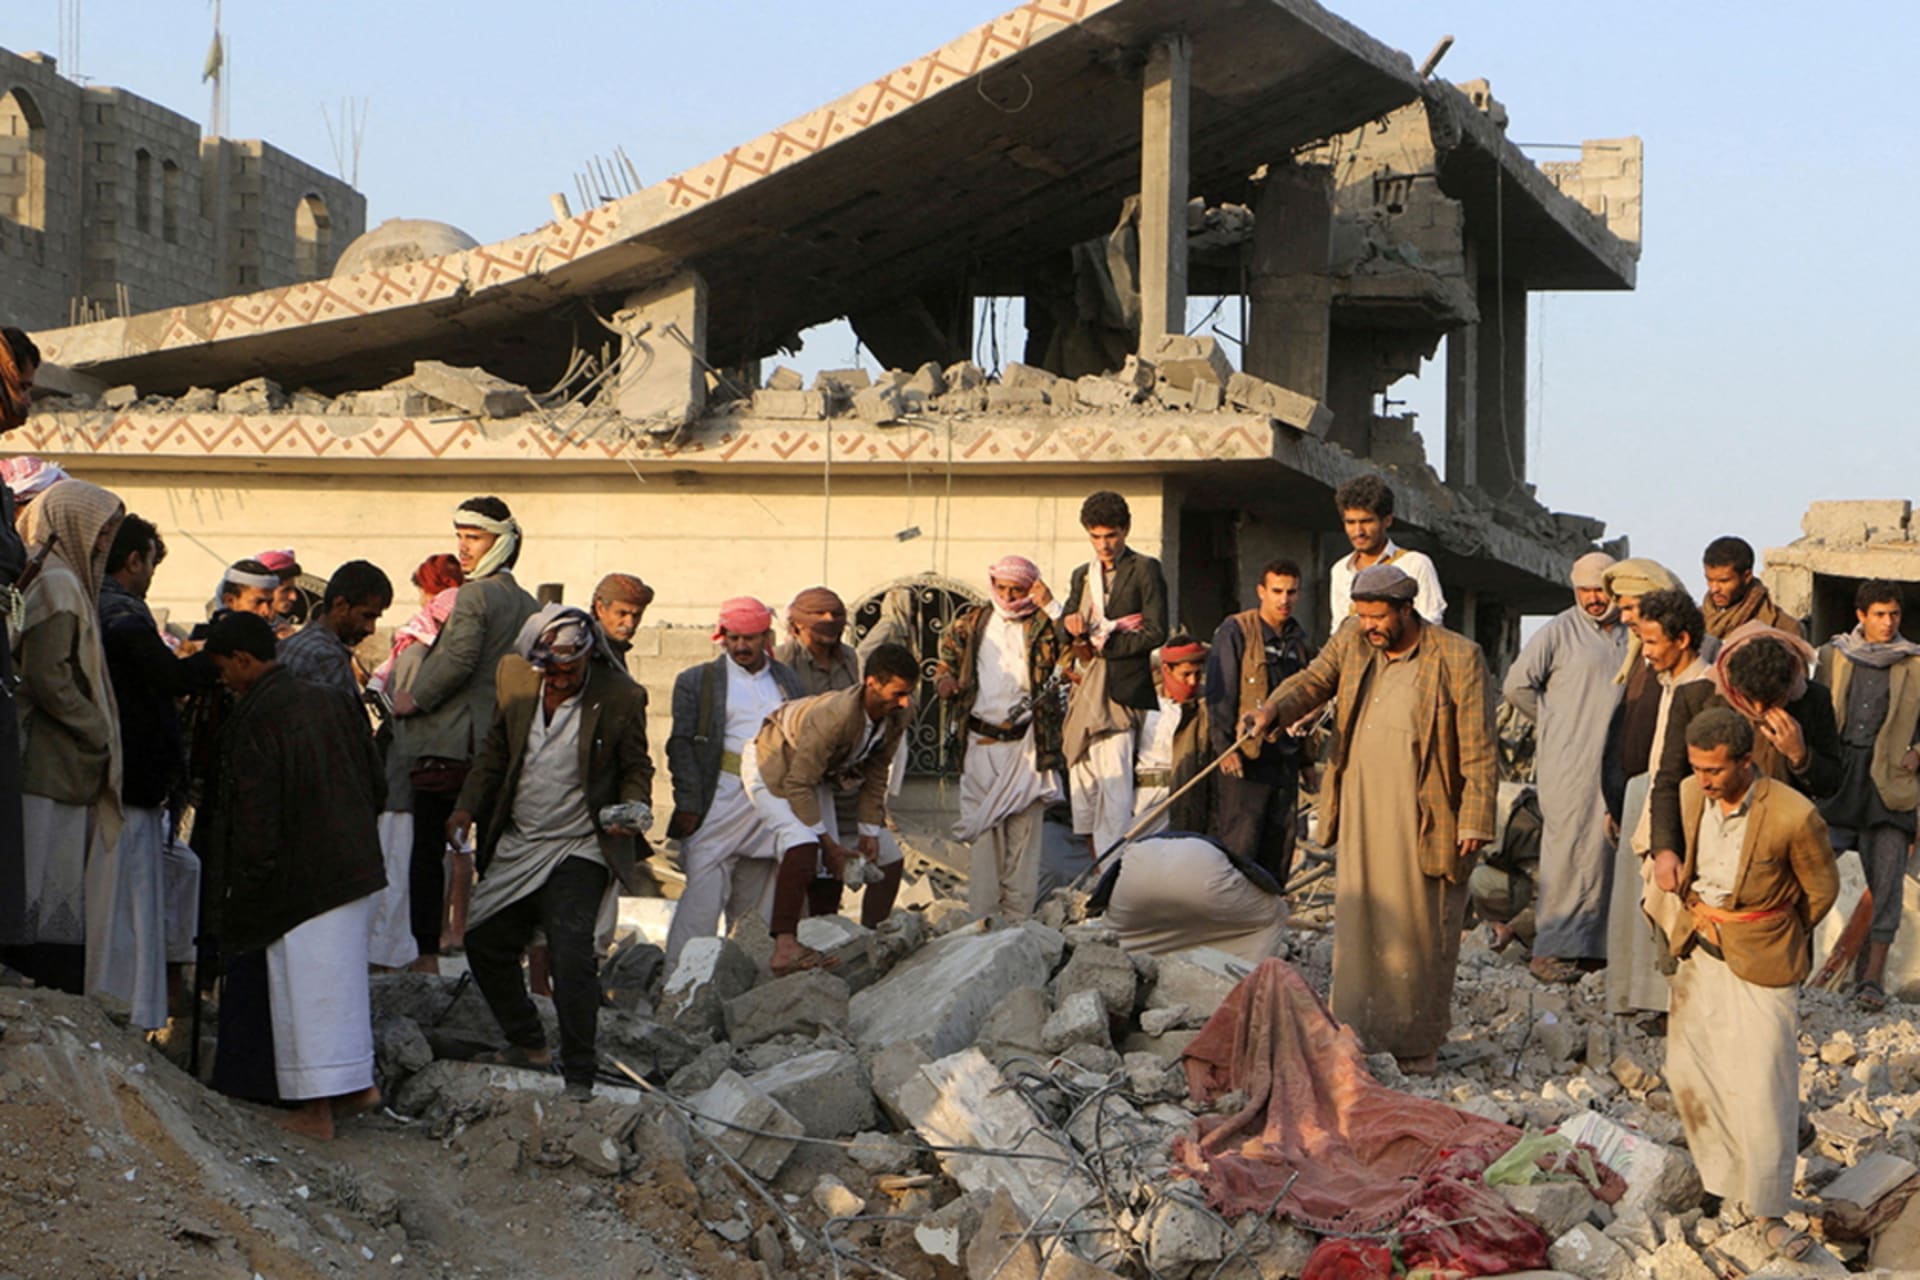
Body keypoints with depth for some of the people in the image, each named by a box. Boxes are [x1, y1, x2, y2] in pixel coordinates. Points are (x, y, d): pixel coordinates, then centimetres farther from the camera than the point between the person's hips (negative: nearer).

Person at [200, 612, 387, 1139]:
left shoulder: (254, 719, -13)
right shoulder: (329, 701, 8)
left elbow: (253, 812, -14)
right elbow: (373, 781, 13)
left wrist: (246, 885, -7)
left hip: (298, 877, -7)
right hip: (354, 867, 7)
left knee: (303, 984, 0)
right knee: (342, 974, 18)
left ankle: (317, 1109, 3)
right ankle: (358, 1081, 22)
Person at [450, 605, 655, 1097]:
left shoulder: (620, 698, -11)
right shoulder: (516, 682, -1)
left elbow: (636, 768, 1)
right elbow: (493, 754, 11)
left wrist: (633, 807, -18)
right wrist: (467, 808, 1)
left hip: (579, 849, -6)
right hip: (515, 848, 6)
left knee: (570, 953, -18)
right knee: (485, 945, 13)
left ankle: (579, 1073, -6)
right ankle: (527, 1042, 35)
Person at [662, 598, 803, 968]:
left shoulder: (787, 679, 16)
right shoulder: (697, 681, 5)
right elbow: (682, 745, -1)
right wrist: (688, 804, -11)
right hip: (722, 799, -4)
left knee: (756, 903, 9)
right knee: (703, 894, -12)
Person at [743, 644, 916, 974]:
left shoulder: (897, 714, -17)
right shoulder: (833, 716, -39)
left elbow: (876, 773, -1)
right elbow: (797, 785, -30)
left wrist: (869, 831, -2)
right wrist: (828, 843, -25)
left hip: (817, 774, 8)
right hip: (773, 767, -8)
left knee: (830, 863, 5)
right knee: (803, 844, -29)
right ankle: (784, 947, -35)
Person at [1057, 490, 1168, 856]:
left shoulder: (1144, 569, 1)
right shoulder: (1082, 575, 21)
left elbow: (1156, 633, -7)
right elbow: (1064, 631, 20)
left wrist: (1103, 644, -8)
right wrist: (1071, 624, -3)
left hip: (1121, 692, -7)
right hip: (1085, 693, 7)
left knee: (1115, 785, -14)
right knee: (1084, 786, 4)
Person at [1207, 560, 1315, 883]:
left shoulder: (1299, 639, 13)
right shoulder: (1236, 631, -5)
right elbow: (1218, 693, -9)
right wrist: (1224, 746, -15)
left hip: (1285, 758, 6)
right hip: (1243, 758, -6)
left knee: (1281, 843, 8)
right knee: (1239, 844, -8)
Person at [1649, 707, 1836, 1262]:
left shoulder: (1793, 816, -24)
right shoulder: (1691, 794, -8)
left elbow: (1822, 889, -7)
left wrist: (1771, 943, 5)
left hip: (1760, 967, -6)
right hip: (1700, 952, 6)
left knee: (1764, 1091, -3)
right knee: (1689, 1074, 15)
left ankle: (1769, 1211, 12)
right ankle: (1721, 1181, 37)